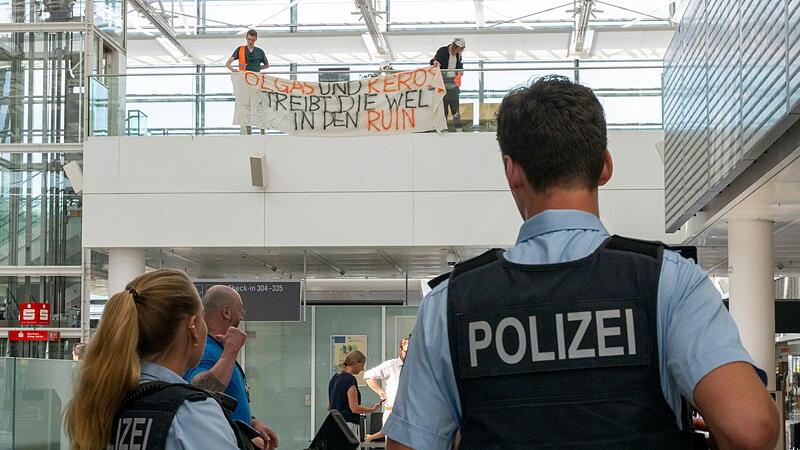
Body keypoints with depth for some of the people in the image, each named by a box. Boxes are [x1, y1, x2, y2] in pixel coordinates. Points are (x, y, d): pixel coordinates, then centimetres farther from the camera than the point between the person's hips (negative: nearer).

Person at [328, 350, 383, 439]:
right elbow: (354, 408, -17)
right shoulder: (350, 379, -14)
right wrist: (372, 409, -4)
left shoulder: (334, 378, 13)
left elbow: (329, 406, 18)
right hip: (348, 424, -9)